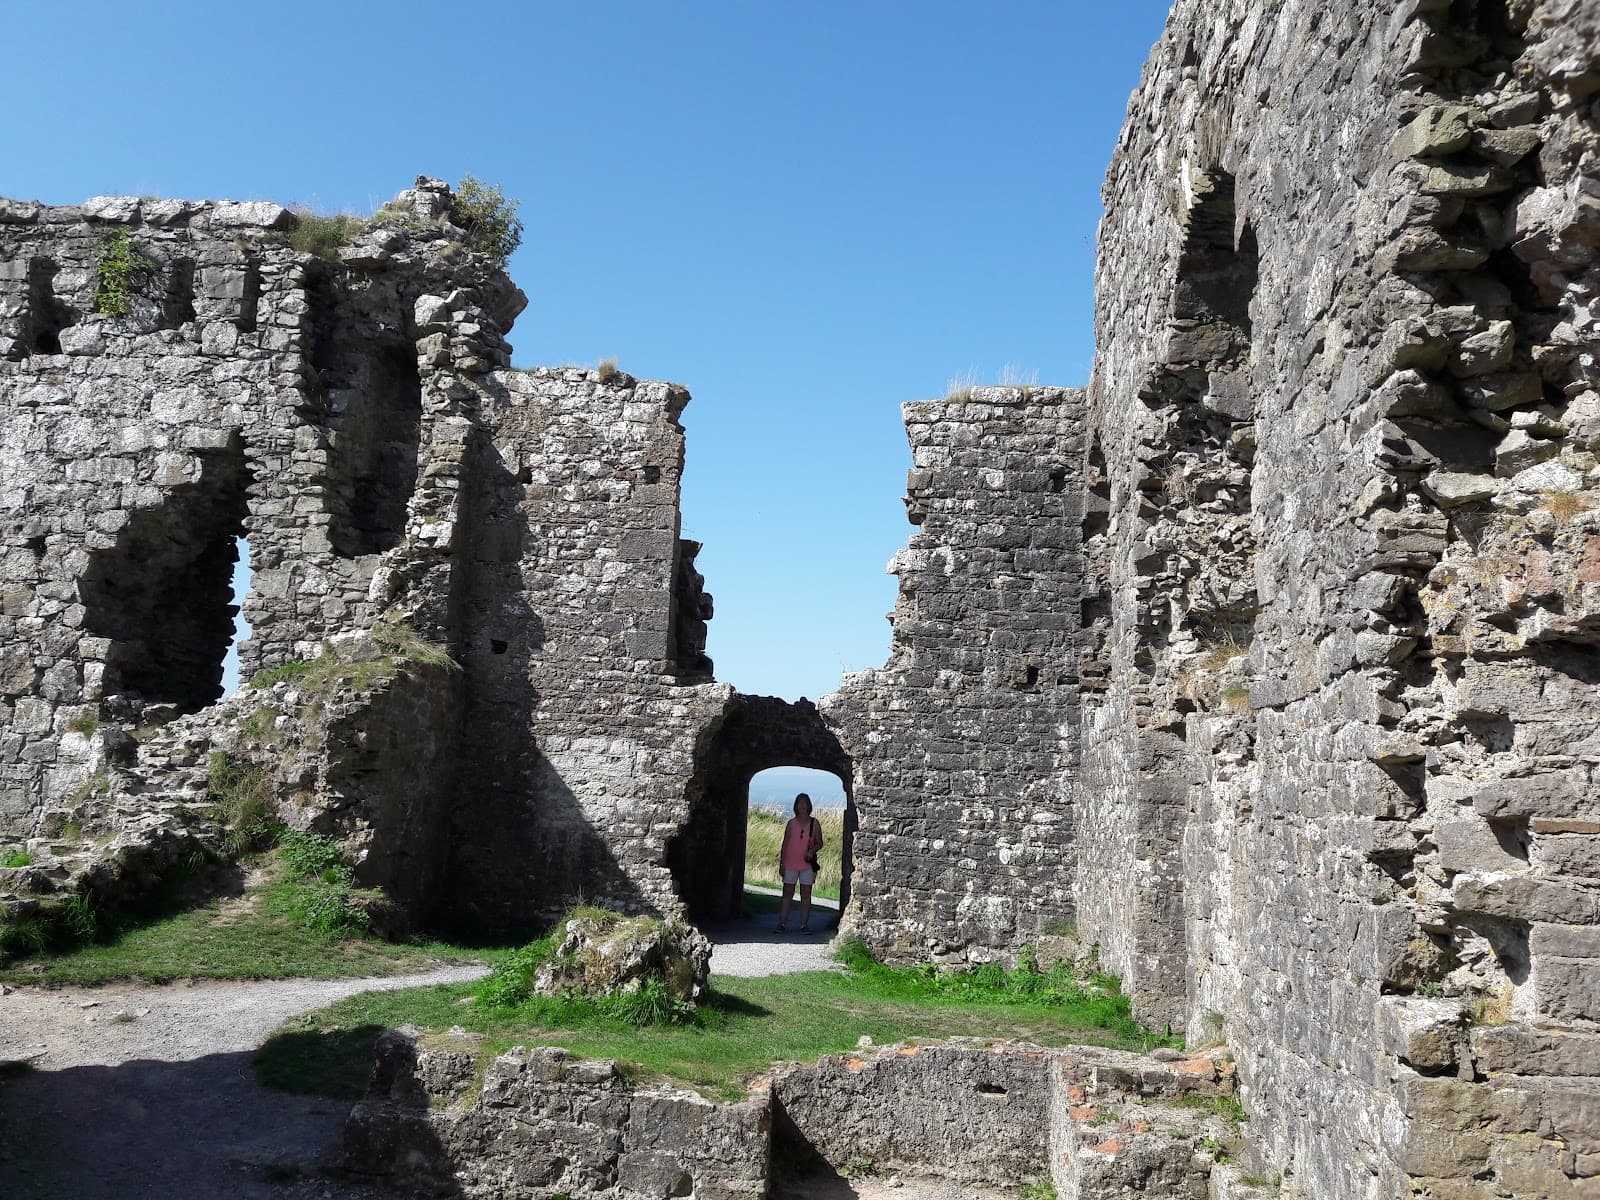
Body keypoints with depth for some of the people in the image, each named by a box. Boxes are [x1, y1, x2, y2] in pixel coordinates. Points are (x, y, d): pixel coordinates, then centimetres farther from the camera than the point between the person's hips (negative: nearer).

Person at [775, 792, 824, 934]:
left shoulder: (814, 823, 5)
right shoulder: (791, 823, 6)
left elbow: (819, 843, 9)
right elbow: (785, 844, 7)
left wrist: (812, 850, -12)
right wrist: (781, 864, 2)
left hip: (807, 864, 0)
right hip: (790, 864, 0)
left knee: (806, 894, 1)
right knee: (787, 893, 0)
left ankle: (804, 924, 5)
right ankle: (782, 924, 2)